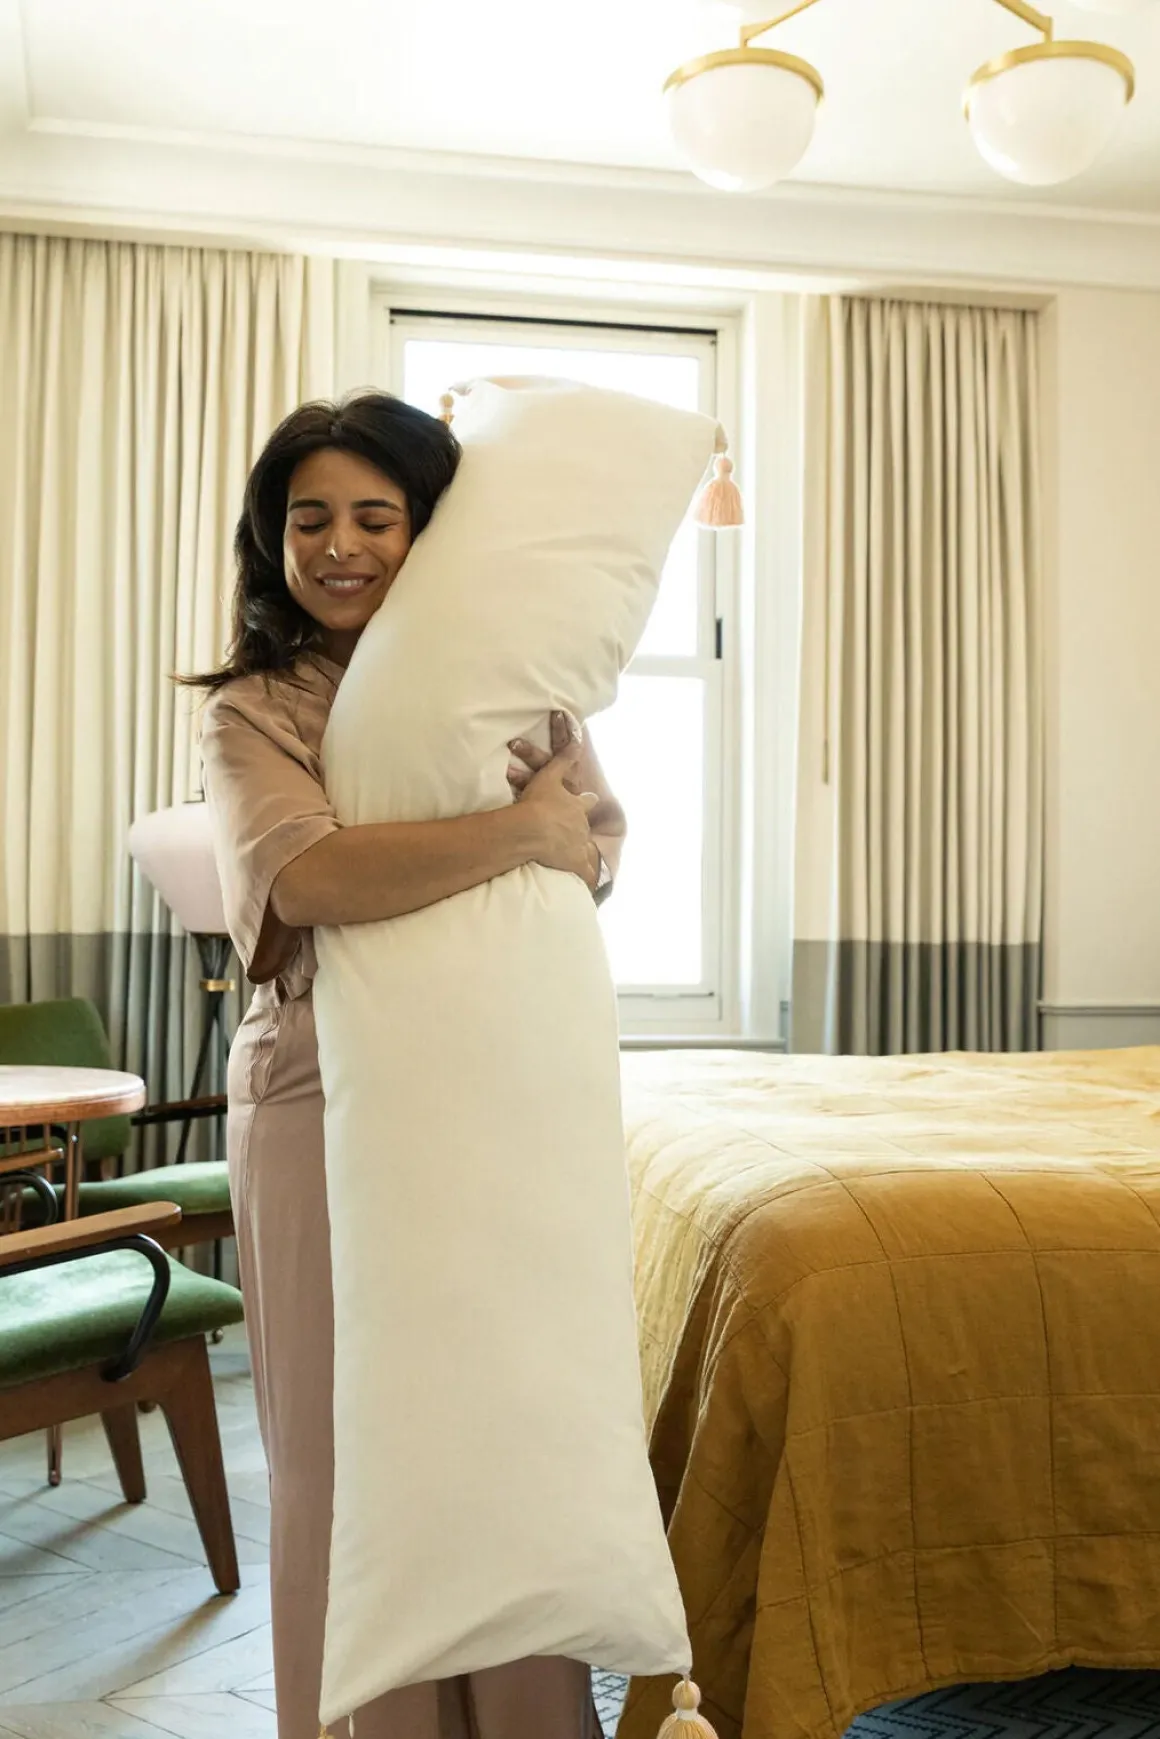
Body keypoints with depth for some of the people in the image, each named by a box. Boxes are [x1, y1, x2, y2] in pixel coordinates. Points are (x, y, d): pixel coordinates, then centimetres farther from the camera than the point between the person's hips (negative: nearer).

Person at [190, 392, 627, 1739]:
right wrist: (519, 833, -19)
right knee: (346, 1448, 7)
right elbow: (306, 876, -20)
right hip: (326, 1100, -2)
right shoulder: (248, 710, -2)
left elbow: (598, 838, 4)